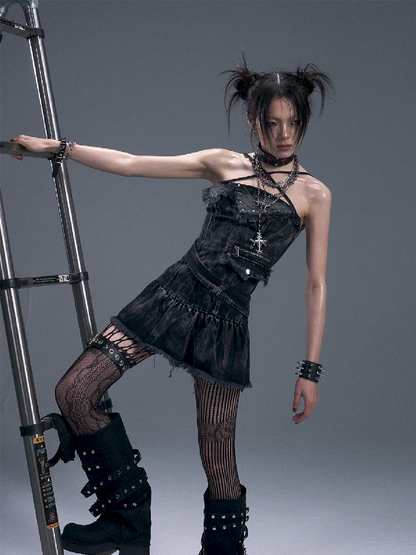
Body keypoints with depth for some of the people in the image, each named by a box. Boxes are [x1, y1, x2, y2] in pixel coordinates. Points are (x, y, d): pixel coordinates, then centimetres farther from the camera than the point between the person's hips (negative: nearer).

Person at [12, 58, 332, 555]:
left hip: (225, 320, -3)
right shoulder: (225, 164, 10)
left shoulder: (313, 195, 5)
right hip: (174, 294, 3)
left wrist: (310, 369, -1)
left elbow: (316, 285, 3)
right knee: (74, 393, -7)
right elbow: (130, 164, 11)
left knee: (217, 458, -1)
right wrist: (58, 147, 9)